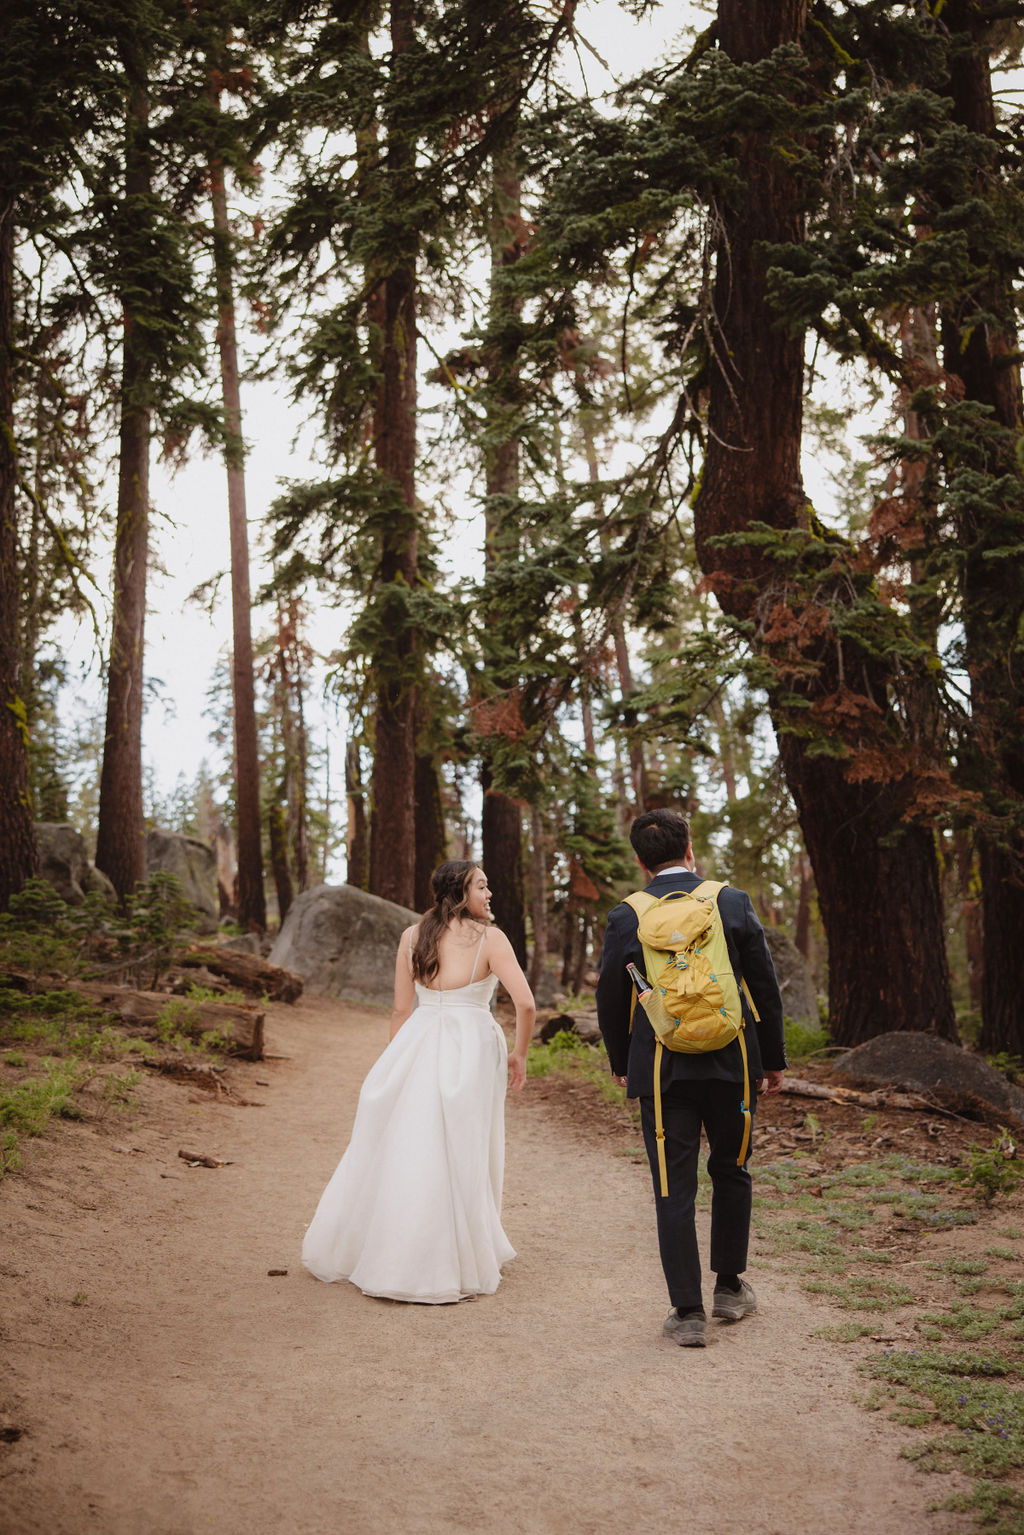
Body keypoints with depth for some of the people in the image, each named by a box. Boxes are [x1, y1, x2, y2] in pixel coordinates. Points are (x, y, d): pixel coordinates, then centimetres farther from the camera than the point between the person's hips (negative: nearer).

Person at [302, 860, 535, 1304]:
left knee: (402, 1149, 14)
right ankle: (453, 1264, 16)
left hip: (417, 1048, 3)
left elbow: (402, 1009, 7)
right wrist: (519, 1053, 4)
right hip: (470, 1050, -3)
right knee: (458, 1158, 6)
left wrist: (396, 1064, 16)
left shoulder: (412, 936, 5)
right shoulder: (490, 938, -5)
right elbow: (525, 1004, -11)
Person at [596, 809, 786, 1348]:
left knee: (674, 1188, 5)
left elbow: (610, 1000, 3)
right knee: (730, 1171, 20)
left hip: (661, 1071, -1)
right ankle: (729, 1286, 30)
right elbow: (765, 986, 1)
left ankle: (687, 1311, 8)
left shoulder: (626, 917, -4)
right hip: (731, 1062, 1)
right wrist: (772, 1059, 11)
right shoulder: (732, 903, -3)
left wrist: (621, 1064, 18)